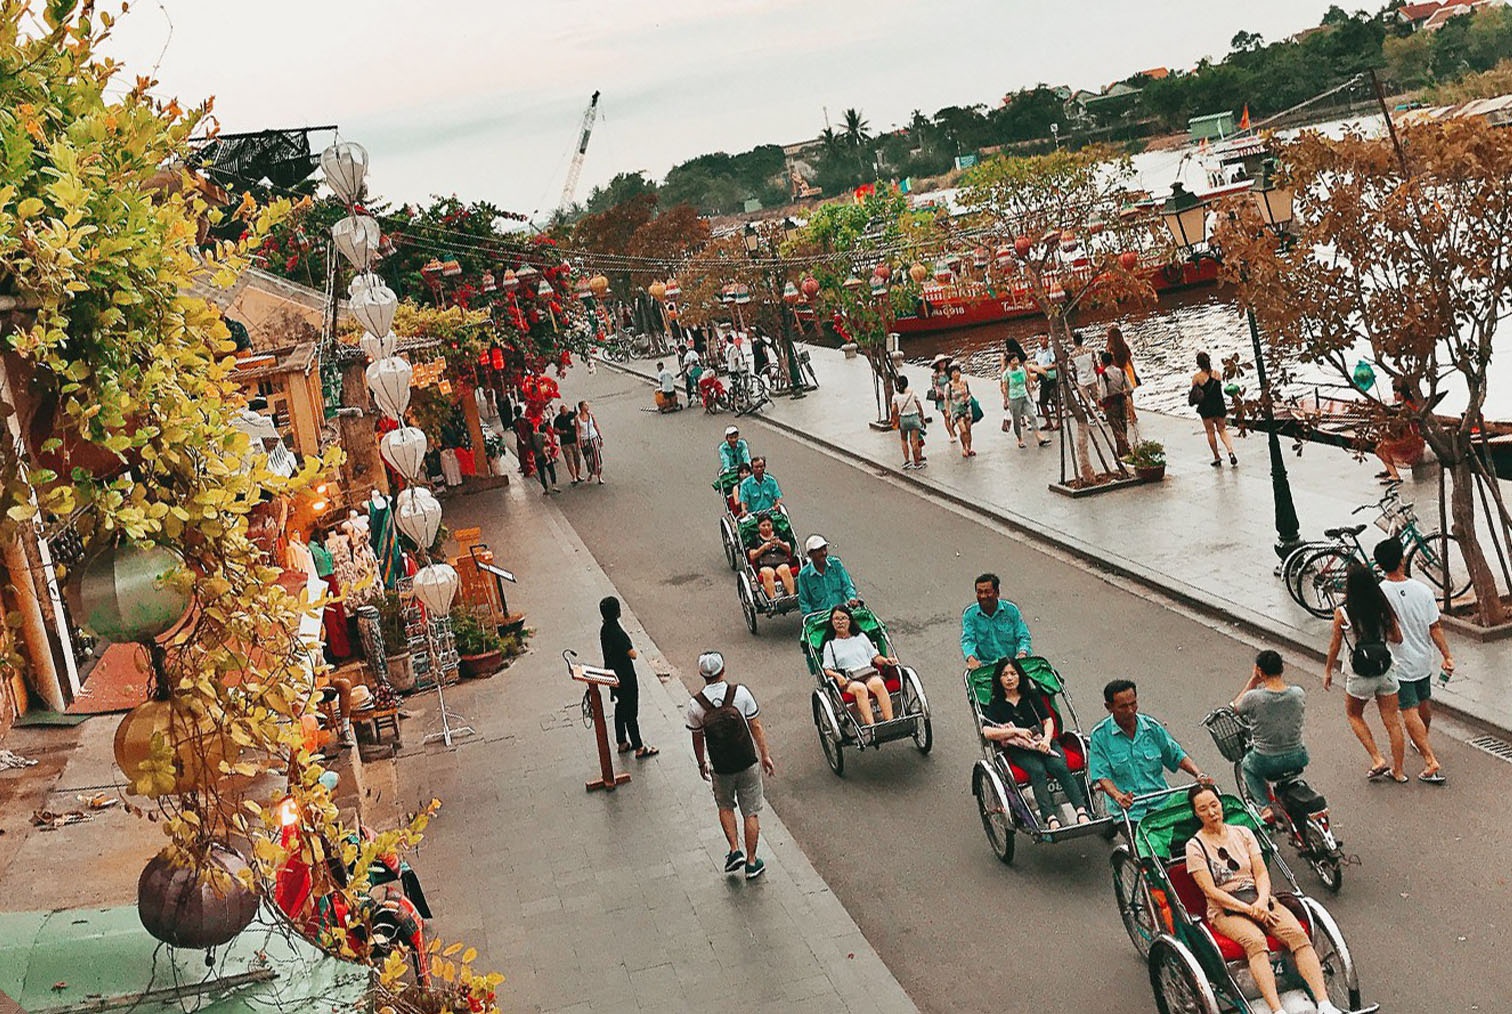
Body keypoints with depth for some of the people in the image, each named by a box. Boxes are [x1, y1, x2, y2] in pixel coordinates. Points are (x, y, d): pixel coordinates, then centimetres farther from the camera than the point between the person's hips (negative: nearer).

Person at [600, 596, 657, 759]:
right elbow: (633, 655, -26)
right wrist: (629, 648, -7)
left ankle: (622, 743, 34)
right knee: (631, 714, 3)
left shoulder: (604, 629, -2)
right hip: (626, 678, -9)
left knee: (620, 710, 22)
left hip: (614, 676, 9)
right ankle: (639, 748, 14)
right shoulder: (618, 633, -30)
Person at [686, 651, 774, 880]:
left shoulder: (695, 705, -12)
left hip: (721, 769, 0)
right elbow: (756, 727, -6)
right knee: (751, 812, 12)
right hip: (748, 763, 0)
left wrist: (702, 764, 17)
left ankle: (735, 850, 14)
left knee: (725, 807, 26)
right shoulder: (740, 693, -13)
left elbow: (697, 739, 0)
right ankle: (751, 862, 20)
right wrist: (765, 755, 5)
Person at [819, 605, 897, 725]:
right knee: (860, 688, -37)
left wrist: (886, 660, -1)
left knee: (878, 684, -33)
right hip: (848, 681, -2)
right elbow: (827, 670, 7)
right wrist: (836, 675, -14)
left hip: (870, 675, 2)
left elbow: (875, 657, 20)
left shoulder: (861, 637, 23)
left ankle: (890, 722, -42)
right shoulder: (830, 645, 16)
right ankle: (870, 725, -48)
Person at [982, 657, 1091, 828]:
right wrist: (1016, 731, -14)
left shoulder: (1031, 695, 18)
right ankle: (1051, 820, -48)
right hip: (1020, 751, -2)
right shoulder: (996, 704, 10)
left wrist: (1047, 739, -10)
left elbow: (1048, 720, 11)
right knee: (1038, 772, -33)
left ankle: (1082, 813, -40)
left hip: (1044, 742, 2)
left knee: (1060, 768, -28)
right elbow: (986, 732, -5)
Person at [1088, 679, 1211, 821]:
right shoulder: (1100, 735, -1)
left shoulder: (1152, 727, 9)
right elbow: (1101, 775, -6)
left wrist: (1199, 774, 1)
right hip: (1129, 810, -4)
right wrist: (1118, 797, -25)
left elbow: (1177, 755, 18)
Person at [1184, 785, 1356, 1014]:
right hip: (1225, 910, -4)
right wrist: (1249, 909, -17)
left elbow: (1261, 873, 8)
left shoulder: (1243, 833, 13)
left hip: (1259, 900, 4)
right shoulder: (1195, 847, 0)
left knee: (1298, 934, -24)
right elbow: (1211, 891, -7)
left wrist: (1262, 901, -13)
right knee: (1255, 941, -35)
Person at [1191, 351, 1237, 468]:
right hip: (1219, 405, 3)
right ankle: (1231, 451, -7)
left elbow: (1194, 394, -8)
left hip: (1206, 407, -3)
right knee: (1222, 429, 14)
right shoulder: (1216, 374, -1)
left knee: (1210, 432, 10)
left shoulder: (1196, 377, -11)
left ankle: (1217, 458, 14)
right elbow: (1220, 388, 8)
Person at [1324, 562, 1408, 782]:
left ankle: (1378, 760, 12)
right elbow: (1397, 637, 4)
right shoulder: (1383, 608, -6)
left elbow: (1335, 646, -5)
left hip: (1360, 674, -3)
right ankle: (1398, 770, 18)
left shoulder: (1342, 613, -14)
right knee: (1392, 721, 11)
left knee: (1354, 715, 21)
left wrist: (1328, 671, 9)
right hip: (1386, 670, 3)